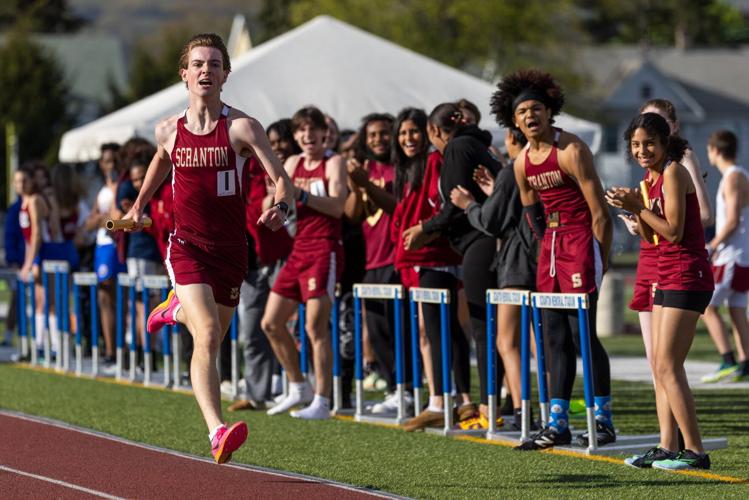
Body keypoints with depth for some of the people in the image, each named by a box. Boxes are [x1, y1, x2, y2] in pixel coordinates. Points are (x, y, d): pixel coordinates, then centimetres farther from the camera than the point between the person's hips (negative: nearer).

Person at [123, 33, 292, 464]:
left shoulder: (242, 127, -10)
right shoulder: (169, 131, 1)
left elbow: (281, 177, -16)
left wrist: (281, 208, -36)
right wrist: (139, 205, 26)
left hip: (231, 250, 1)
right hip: (188, 247, -1)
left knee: (212, 341, 19)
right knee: (207, 337, -21)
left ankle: (178, 309, 54)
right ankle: (218, 433, -28)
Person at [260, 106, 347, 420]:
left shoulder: (333, 163, -4)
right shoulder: (293, 163, 15)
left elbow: (337, 206, -17)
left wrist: (301, 194, -27)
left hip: (324, 250, -8)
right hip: (298, 250, 8)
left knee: (316, 327, -12)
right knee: (271, 323, 9)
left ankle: (322, 402, -10)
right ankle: (299, 388, 22)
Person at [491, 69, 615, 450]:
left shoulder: (571, 151, -13)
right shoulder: (522, 164, 9)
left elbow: (599, 211, -13)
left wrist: (600, 263, -12)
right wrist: (546, 245, 14)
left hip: (580, 240, -8)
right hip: (551, 243, 8)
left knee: (582, 332, -10)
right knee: (556, 338, 6)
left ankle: (603, 420, -3)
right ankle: (557, 423, 8)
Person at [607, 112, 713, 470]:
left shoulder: (673, 173, -13)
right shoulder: (652, 178, 14)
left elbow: (674, 231, -18)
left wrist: (638, 207, -15)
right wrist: (634, 208, 1)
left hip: (687, 276, -10)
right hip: (667, 277, 10)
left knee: (668, 367, -12)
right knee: (660, 366, 9)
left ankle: (695, 451, -10)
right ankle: (668, 447, 11)